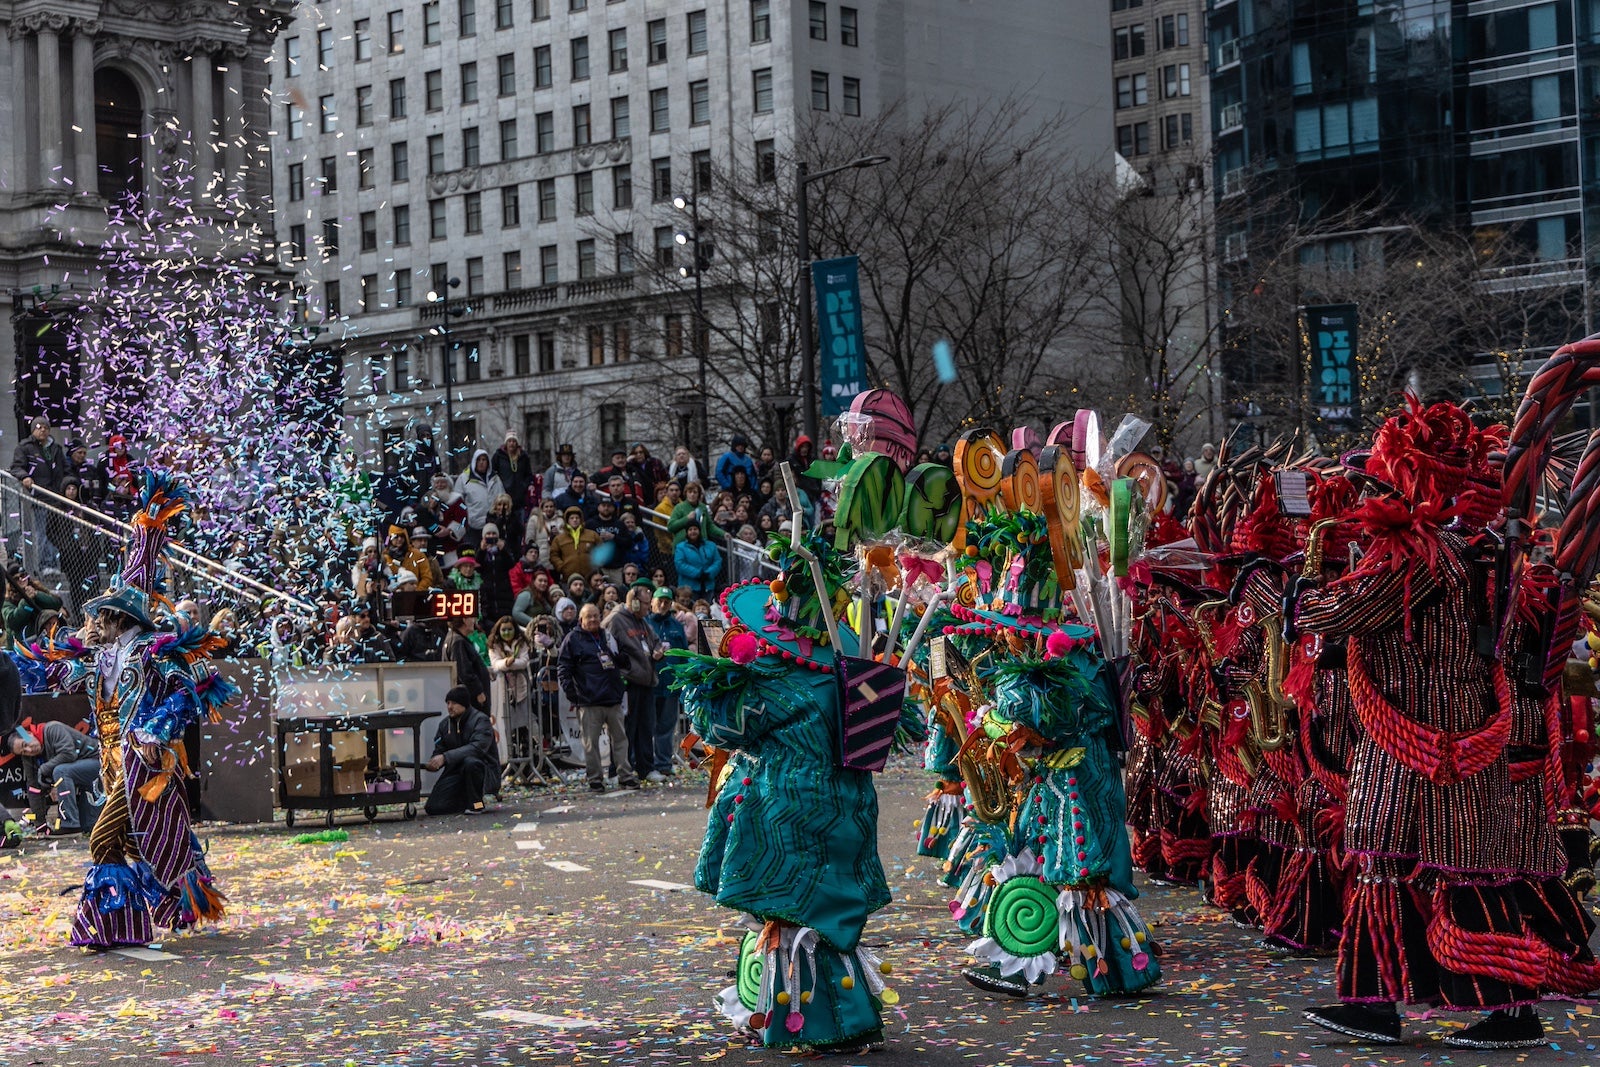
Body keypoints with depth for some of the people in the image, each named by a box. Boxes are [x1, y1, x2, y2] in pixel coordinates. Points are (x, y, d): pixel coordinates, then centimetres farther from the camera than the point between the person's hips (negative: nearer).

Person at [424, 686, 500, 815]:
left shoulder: (481, 720, -11)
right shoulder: (445, 724, 9)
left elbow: (477, 748, -27)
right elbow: (438, 752, 10)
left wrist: (446, 757, -35)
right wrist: (432, 763, -16)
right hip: (456, 772, 5)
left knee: (470, 762, -40)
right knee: (433, 808, -13)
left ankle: (476, 804, -17)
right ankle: (466, 800, 16)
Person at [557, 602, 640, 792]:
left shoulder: (608, 636, 16)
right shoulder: (573, 639, 1)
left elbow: (622, 661, 28)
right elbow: (562, 668, -2)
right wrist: (571, 693, -10)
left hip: (613, 698, 4)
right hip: (589, 701, -4)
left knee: (620, 737, 6)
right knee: (591, 742, 0)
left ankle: (626, 776, 11)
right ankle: (595, 779, 7)